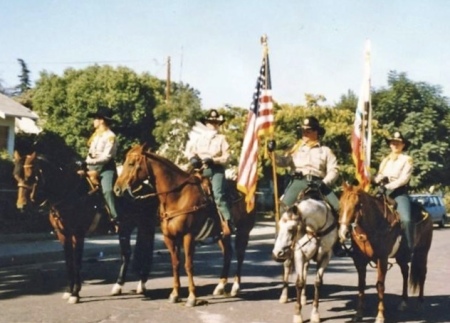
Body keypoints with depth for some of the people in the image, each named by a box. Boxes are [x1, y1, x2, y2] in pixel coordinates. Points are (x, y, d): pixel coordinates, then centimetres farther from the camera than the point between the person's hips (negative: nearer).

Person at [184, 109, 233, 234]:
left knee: (218, 195, -20)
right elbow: (188, 150, 10)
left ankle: (228, 222, -24)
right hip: (200, 169, 3)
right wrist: (192, 158, -12)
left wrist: (213, 160, -16)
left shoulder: (221, 138, 7)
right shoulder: (197, 136, 10)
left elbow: (226, 157, 0)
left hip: (216, 170, -3)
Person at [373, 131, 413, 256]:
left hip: (399, 193, -5)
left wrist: (388, 186, -18)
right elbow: (378, 176, 18)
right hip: (383, 192, 5)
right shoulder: (385, 160, 19)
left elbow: (404, 178, -9)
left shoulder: (407, 159, 3)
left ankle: (410, 249, -20)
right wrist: (377, 179, -7)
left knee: (406, 219, -27)